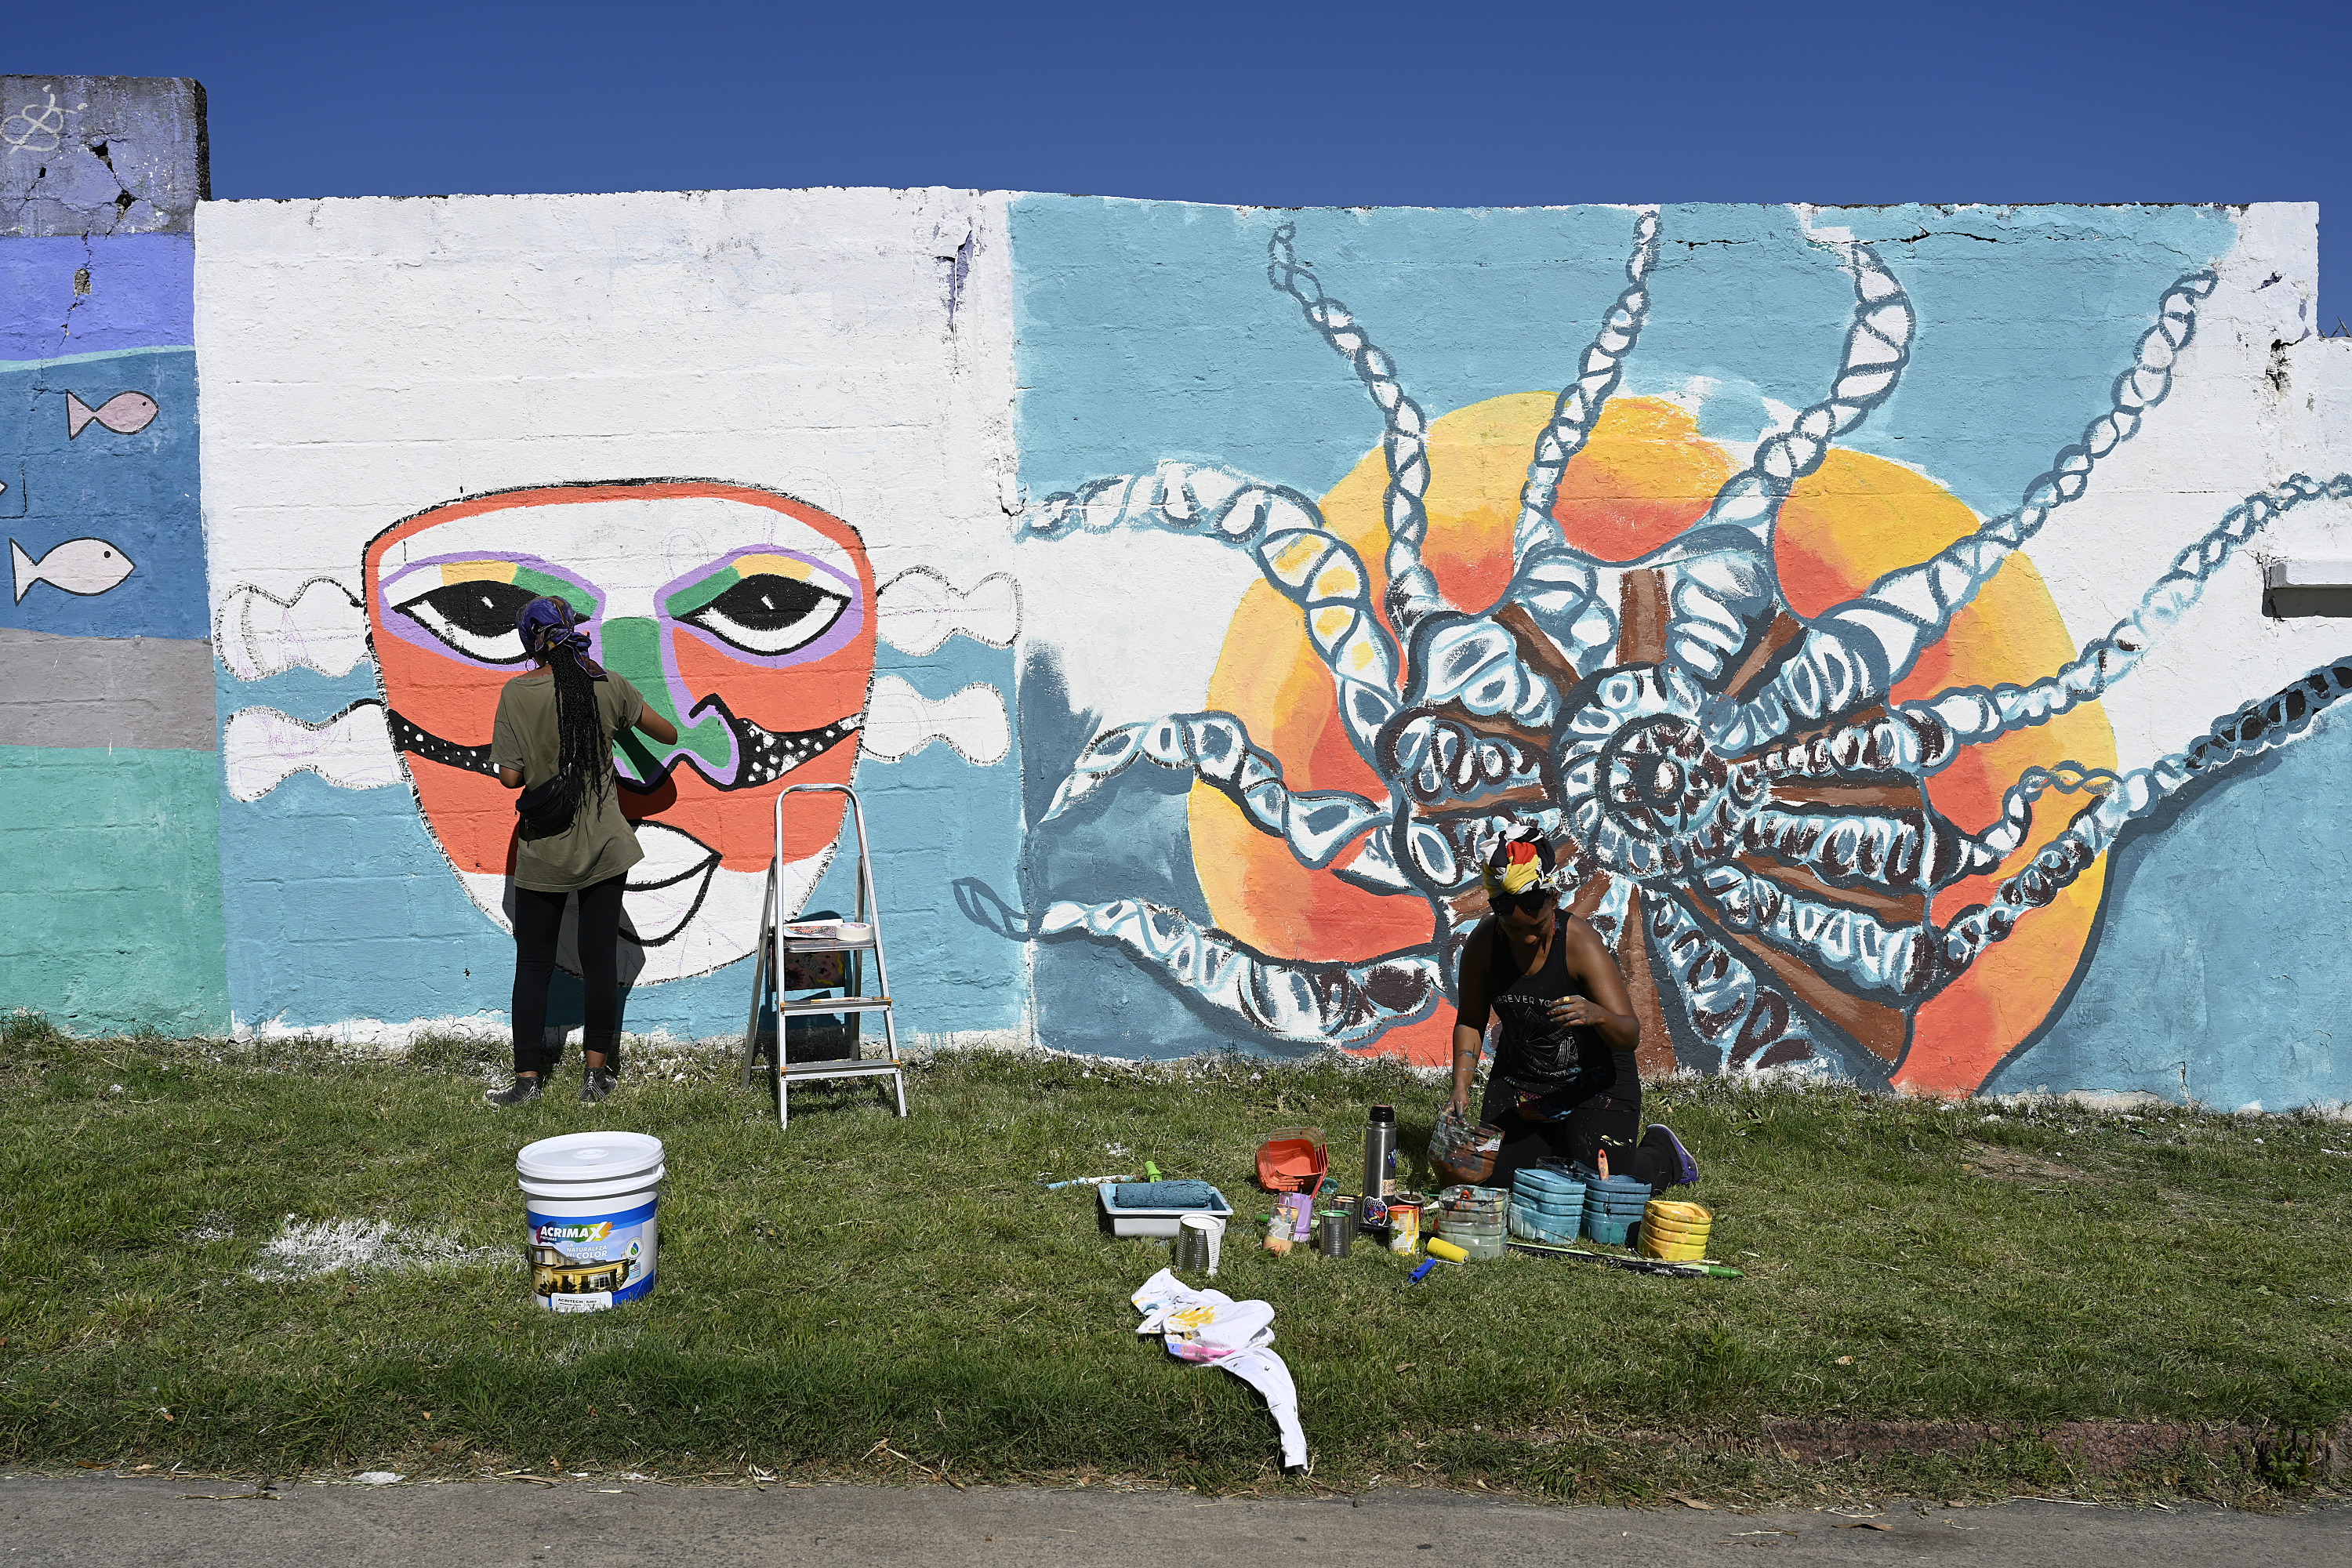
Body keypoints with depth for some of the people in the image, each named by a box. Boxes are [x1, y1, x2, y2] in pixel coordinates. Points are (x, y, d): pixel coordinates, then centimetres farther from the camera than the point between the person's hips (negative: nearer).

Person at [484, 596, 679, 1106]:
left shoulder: (517, 693, -9)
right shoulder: (608, 685, -3)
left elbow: (510, 776, -10)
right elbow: (667, 733, 9)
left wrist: (540, 771, 10)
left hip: (543, 853, -1)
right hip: (605, 848, 1)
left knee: (533, 964, 9)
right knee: (600, 960, 6)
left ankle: (527, 1079, 11)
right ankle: (597, 1074, 11)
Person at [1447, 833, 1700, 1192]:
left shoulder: (1581, 942, -25)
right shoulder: (1483, 943, -14)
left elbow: (1630, 1036, -27)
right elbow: (1470, 1021, 0)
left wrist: (1596, 1015, -49)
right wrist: (1461, 1085, -13)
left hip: (1594, 1083, -4)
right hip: (1516, 1079, 4)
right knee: (1498, 1180, -3)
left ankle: (1662, 1151, 23)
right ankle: (1555, 1146, 30)